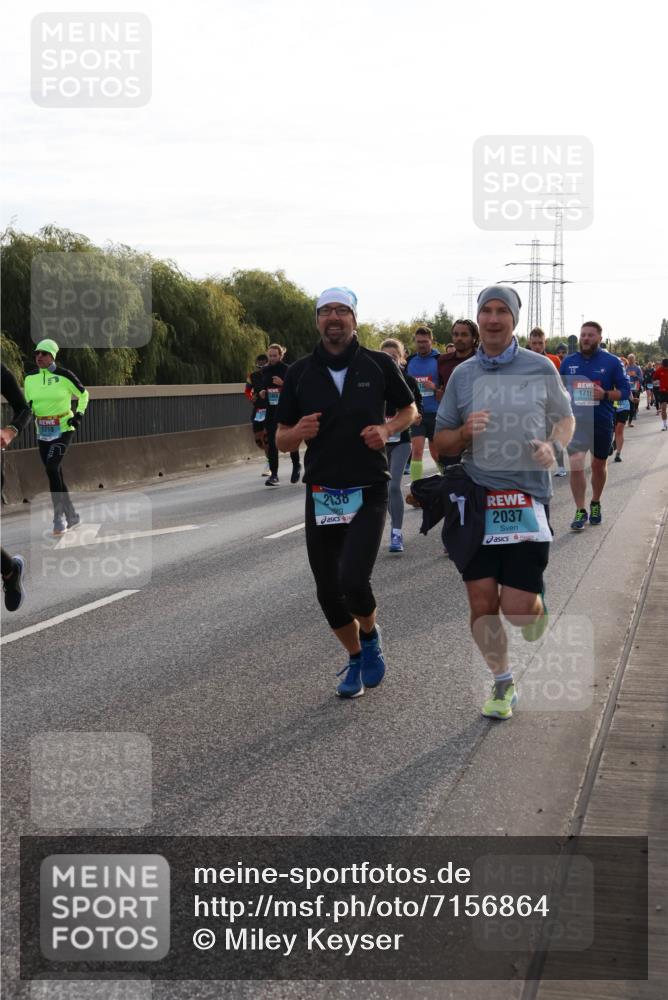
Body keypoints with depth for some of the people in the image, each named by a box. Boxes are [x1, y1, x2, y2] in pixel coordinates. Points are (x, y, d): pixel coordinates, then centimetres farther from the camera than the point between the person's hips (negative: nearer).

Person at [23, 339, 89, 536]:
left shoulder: (64, 375, -9)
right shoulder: (30, 378, 5)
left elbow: (83, 394, 5)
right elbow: (28, 402, 17)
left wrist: (79, 414, -5)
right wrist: (29, 412, -4)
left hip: (63, 429, -6)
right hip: (42, 431, 6)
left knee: (52, 469, -20)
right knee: (55, 474, 7)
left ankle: (59, 518, -14)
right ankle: (72, 516, 20)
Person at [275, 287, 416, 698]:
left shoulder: (379, 364, 0)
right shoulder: (300, 372, 4)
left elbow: (410, 410, 14)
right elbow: (282, 440, 8)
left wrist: (387, 429, -7)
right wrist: (299, 432, -15)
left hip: (368, 492, -3)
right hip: (321, 494, 3)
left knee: (353, 581, -18)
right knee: (328, 591, 7)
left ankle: (371, 635, 15)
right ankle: (356, 658, 32)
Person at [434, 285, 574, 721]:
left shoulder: (540, 369, 3)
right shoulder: (462, 375, 7)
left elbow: (565, 418, 14)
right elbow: (442, 442, 11)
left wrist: (553, 446, -8)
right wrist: (465, 433, -11)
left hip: (528, 494, -2)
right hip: (477, 499, 2)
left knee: (517, 610, -6)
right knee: (482, 602, 0)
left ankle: (539, 606, 32)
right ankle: (503, 683, 21)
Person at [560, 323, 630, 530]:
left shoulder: (611, 362, -3)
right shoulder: (569, 361, 3)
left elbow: (625, 391, -2)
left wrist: (605, 395, -20)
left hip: (602, 422, 0)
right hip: (576, 421, 0)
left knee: (599, 465, 16)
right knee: (576, 465, -14)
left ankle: (595, 504, 37)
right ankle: (580, 511, -6)